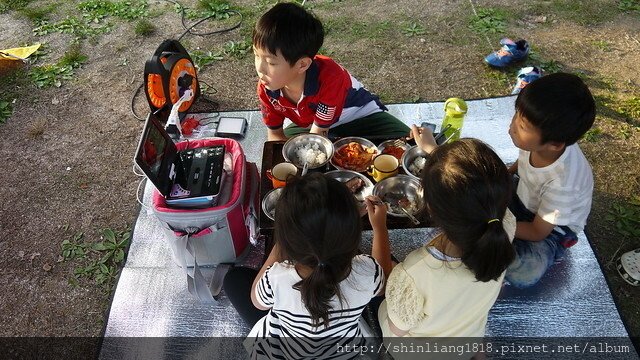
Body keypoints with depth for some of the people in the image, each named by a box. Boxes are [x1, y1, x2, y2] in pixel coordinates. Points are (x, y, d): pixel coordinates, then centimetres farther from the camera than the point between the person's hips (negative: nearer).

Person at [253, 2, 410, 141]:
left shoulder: (330, 78, -38)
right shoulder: (266, 88, -22)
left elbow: (318, 133, -27)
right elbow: (275, 133, -9)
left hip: (361, 118, -4)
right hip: (312, 125, 4)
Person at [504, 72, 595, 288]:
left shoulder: (562, 183, -38)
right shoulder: (538, 139, -24)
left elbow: (537, 232, -23)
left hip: (552, 227, -6)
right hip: (523, 197, 6)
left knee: (523, 275, -30)